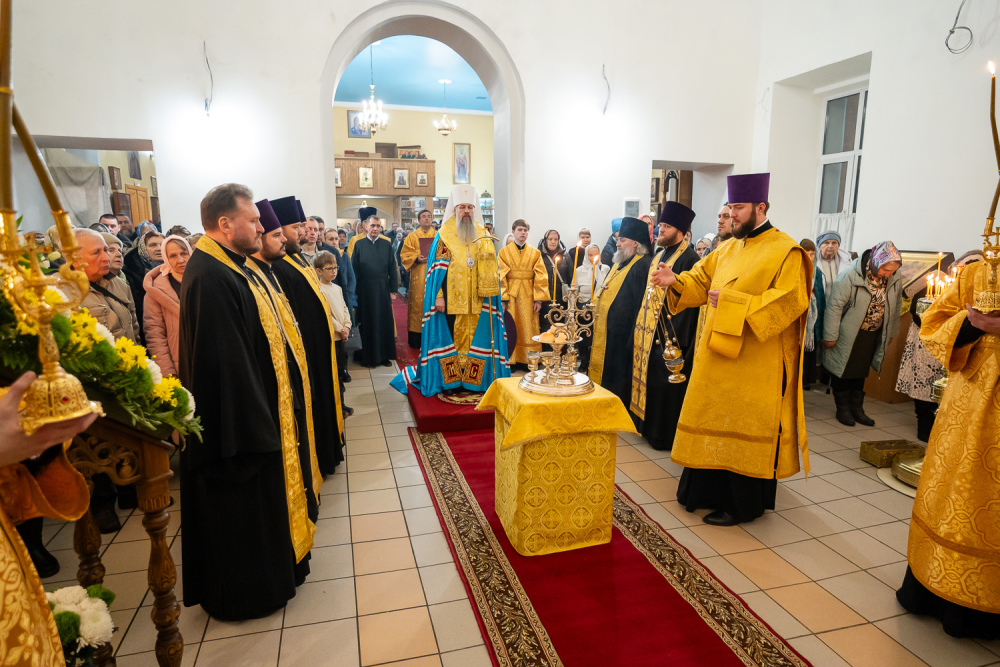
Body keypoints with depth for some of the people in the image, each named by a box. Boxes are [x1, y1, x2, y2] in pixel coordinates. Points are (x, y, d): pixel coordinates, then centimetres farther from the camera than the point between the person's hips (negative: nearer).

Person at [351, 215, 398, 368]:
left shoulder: (387, 244, 5)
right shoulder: (359, 245, 2)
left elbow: (392, 268, 4)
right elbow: (354, 269, 0)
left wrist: (393, 289, -1)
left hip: (383, 288, 1)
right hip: (365, 290, -1)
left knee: (385, 322, 6)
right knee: (367, 323, 6)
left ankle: (384, 355, 19)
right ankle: (368, 356, 18)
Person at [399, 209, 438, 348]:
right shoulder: (412, 236, 8)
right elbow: (404, 255, 3)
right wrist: (416, 259, -14)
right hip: (418, 277, -1)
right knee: (417, 305, -2)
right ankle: (416, 340, 4)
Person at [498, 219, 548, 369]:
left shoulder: (535, 253, 9)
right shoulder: (504, 252, 5)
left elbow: (541, 277, 3)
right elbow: (500, 277, -2)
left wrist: (538, 299, -6)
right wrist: (502, 299, -10)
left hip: (528, 297, 1)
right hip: (510, 296, -1)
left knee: (529, 329, 2)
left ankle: (527, 361, 10)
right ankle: (511, 361, 9)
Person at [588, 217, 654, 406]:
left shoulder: (642, 266, -15)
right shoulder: (620, 264, 16)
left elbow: (641, 304, -21)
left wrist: (634, 338, -24)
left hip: (621, 338, -10)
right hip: (605, 334, 10)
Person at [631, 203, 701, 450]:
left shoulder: (689, 258, -13)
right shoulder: (658, 256, 15)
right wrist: (641, 324, 17)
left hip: (670, 333, -9)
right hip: (649, 330, 9)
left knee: (665, 382, -1)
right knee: (649, 377, 15)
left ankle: (665, 434, 11)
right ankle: (648, 423, 28)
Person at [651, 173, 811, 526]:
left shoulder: (785, 251, -10)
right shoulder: (729, 248, 12)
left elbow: (789, 301, -20)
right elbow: (702, 280, 15)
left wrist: (732, 302, -25)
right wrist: (676, 282, -5)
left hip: (756, 366, -7)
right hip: (718, 358, 7)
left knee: (746, 430, 3)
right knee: (715, 422, 14)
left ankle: (742, 504, 18)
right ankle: (708, 490, 29)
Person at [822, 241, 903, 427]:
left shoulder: (895, 278, -6)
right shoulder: (851, 275, -23)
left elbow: (896, 306, 9)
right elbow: (835, 305, -19)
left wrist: (891, 333, 17)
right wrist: (830, 336, -16)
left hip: (873, 335, 5)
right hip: (848, 333, -5)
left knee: (861, 372, 15)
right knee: (843, 370, 6)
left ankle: (856, 408, 27)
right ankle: (843, 408, 20)